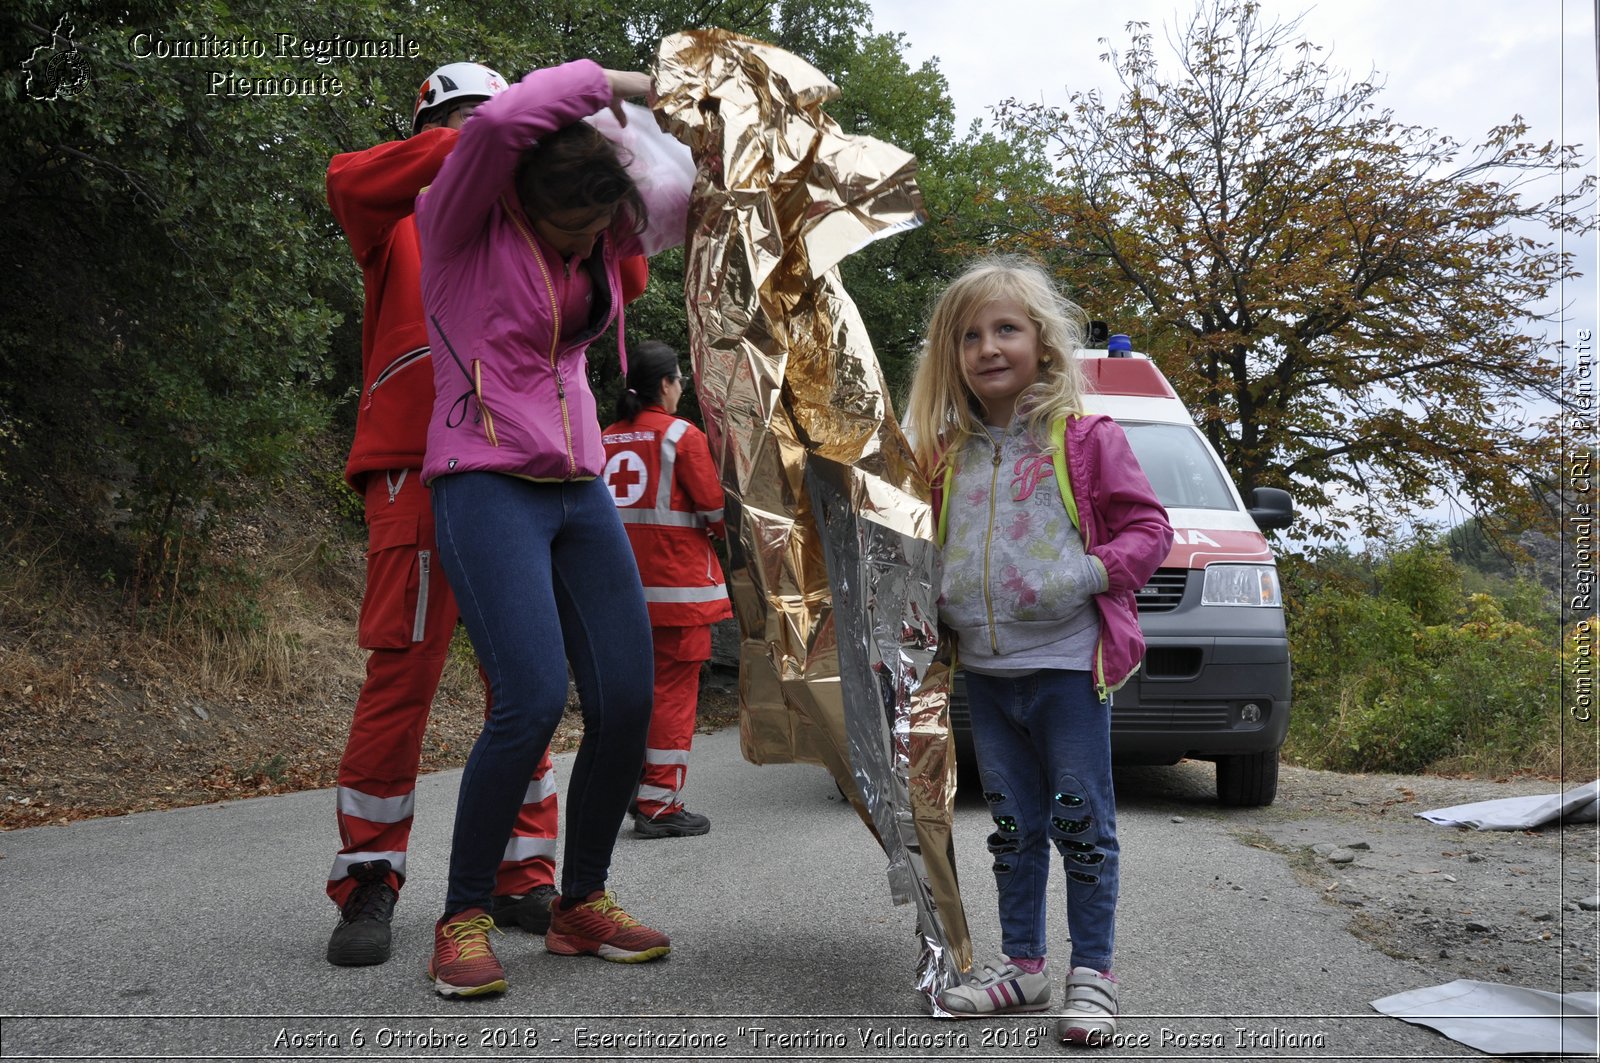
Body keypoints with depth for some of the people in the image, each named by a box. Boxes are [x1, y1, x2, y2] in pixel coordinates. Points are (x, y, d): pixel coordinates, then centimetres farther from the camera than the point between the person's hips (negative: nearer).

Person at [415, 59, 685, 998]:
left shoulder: (601, 236, 10)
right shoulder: (462, 221, -6)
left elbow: (690, 187, 24)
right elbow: (500, 119, -24)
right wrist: (607, 81, -12)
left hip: (580, 490, 7)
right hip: (488, 486, -6)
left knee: (628, 701, -1)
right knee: (536, 698, -22)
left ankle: (583, 905, 17)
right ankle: (464, 919, -3)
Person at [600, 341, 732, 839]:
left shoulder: (606, 440, 7)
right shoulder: (683, 435, -8)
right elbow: (714, 509, -8)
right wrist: (721, 534, 12)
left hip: (622, 586, 6)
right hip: (677, 584, -6)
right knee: (674, 690, 0)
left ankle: (636, 789, 22)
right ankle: (660, 805, 1)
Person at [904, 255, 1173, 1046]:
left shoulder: (1086, 440, -5)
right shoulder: (948, 455, 8)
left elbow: (1147, 528, -5)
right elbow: (928, 546, 20)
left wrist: (1087, 575, -18)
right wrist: (934, 595, 2)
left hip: (1068, 663, -5)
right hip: (985, 671, 5)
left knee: (1082, 824, 2)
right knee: (1013, 825, 14)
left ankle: (1093, 973, 12)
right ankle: (1021, 963, 25)